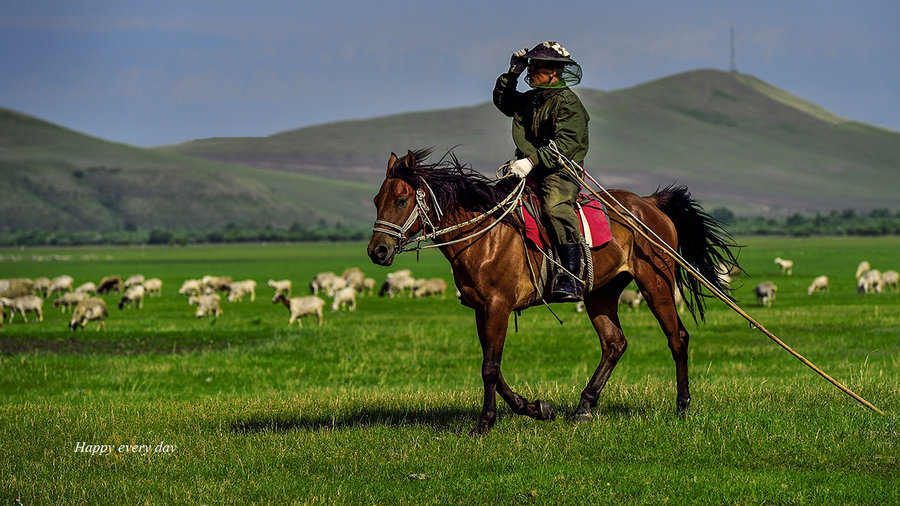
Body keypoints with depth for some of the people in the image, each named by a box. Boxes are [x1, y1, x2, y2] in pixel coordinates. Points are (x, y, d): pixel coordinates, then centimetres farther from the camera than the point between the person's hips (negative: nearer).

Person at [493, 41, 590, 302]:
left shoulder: (567, 103, -9)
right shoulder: (530, 99, 18)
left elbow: (566, 144, -22)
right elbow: (503, 102, 38)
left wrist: (532, 160, -33)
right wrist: (511, 75, 21)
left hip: (560, 174, -9)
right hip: (530, 172, 9)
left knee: (556, 207, -37)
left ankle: (571, 279, -45)